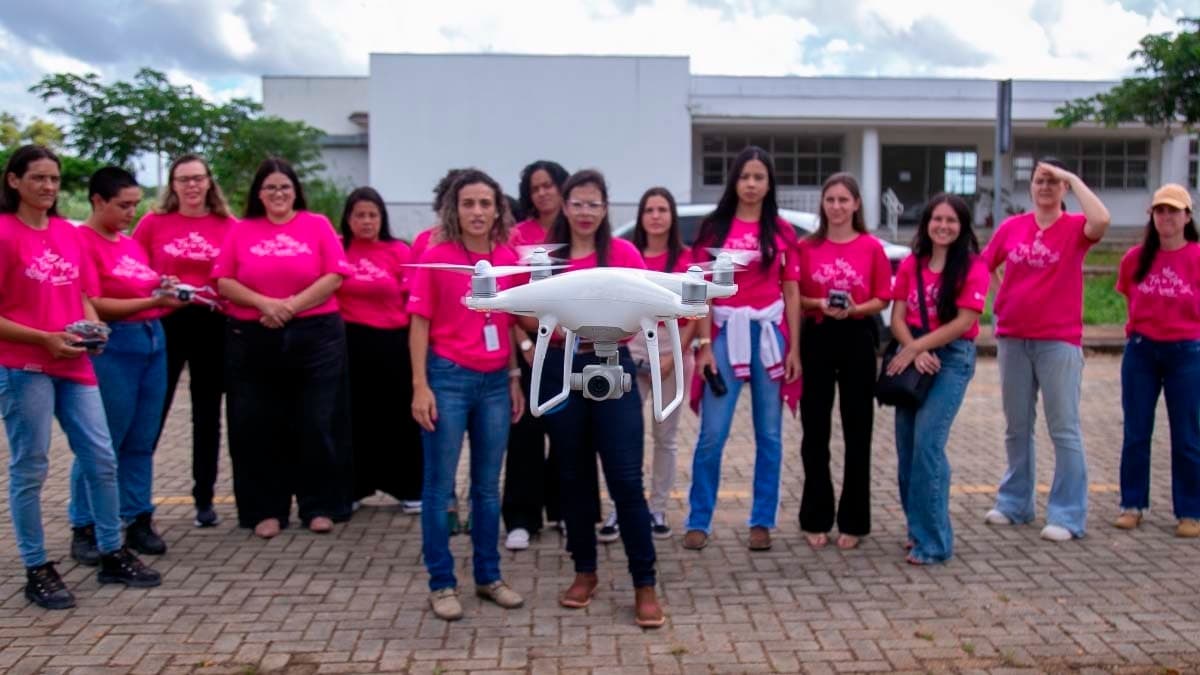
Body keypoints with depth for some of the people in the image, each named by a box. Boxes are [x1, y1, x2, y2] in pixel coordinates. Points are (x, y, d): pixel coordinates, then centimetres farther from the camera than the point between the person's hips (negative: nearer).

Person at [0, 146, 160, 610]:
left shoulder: (69, 233, 11)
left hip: (74, 363, 6)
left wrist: (93, 327, -1)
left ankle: (112, 555, 21)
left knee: (102, 460, 8)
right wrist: (44, 339, -17)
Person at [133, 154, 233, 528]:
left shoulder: (229, 226, 3)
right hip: (164, 324, -1)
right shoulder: (153, 222, 3)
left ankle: (204, 498, 20)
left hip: (213, 326, 1)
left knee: (208, 413, 10)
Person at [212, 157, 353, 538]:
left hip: (315, 336, -1)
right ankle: (266, 509, 15)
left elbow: (334, 276, -5)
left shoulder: (317, 225, 4)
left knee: (316, 424, 3)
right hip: (253, 339, 2)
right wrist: (264, 304, -13)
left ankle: (319, 506, 14)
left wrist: (292, 306, -13)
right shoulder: (241, 231, 9)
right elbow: (224, 281, 2)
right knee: (258, 427, 5)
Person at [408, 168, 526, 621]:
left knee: (488, 486, 13)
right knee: (440, 486, 4)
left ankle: (488, 577, 26)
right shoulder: (435, 256, -7)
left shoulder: (509, 258, 4)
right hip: (448, 378, -4)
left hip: (495, 381, 4)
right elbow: (420, 323, -5)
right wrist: (420, 386, -11)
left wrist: (514, 378, 11)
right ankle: (442, 584, 16)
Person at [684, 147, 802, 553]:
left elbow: (791, 293, 7)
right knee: (712, 435, -2)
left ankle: (762, 522, 18)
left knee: (769, 435, 7)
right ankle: (699, 521, 10)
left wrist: (794, 347, 2)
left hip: (769, 333, 2)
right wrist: (704, 345, -7)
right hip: (726, 333, -1)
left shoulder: (782, 232, 6)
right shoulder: (714, 228, 3)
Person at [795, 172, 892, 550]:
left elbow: (882, 299, 3)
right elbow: (794, 297, 5)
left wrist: (854, 309, -16)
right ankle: (816, 519, 15)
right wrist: (819, 304, -14)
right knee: (815, 431, 4)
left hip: (857, 340, -1)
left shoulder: (872, 247, 2)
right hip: (816, 339, 1)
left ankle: (853, 522, 14)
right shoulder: (806, 247, 4)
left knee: (858, 432, 4)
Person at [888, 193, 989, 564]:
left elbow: (964, 322, -11)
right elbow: (897, 317, 4)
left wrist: (916, 347, -12)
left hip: (951, 357, -5)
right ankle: (918, 528, 21)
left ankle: (933, 541, -5)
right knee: (906, 444, 6)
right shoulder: (910, 264, 9)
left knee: (927, 442, -13)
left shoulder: (973, 268, -4)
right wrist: (914, 352, -13)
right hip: (913, 355, 5)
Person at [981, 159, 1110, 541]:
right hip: (1012, 338, 4)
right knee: (1016, 426, 14)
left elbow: (1101, 220, -26)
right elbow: (982, 268, 12)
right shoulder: (1011, 227, 5)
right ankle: (1015, 502, 26)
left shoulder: (1074, 227, -4)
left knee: (1064, 429, 0)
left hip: (1059, 341, -4)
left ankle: (1067, 515, 6)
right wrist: (991, 307, 2)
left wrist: (1073, 178, -17)